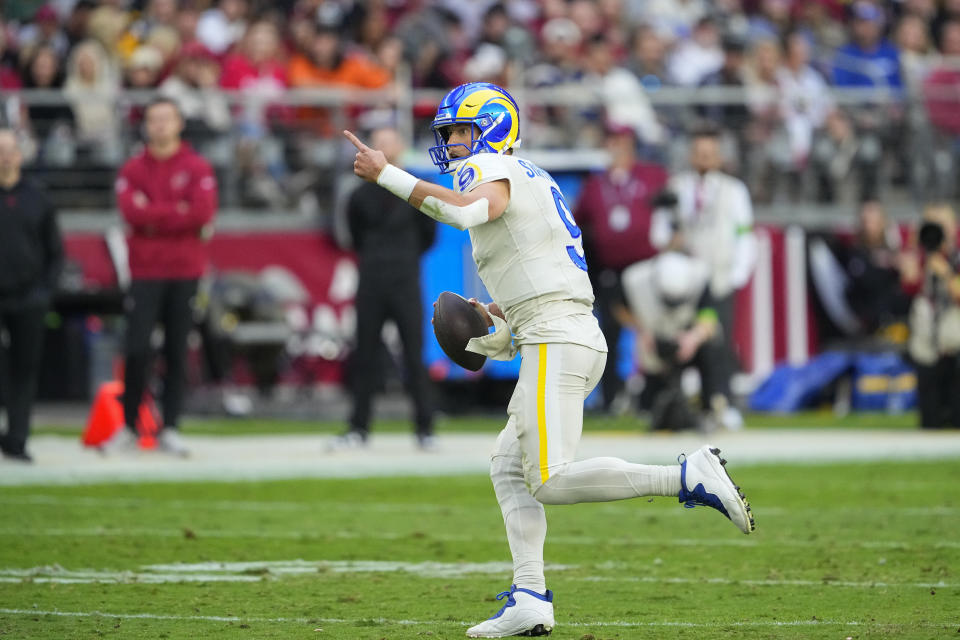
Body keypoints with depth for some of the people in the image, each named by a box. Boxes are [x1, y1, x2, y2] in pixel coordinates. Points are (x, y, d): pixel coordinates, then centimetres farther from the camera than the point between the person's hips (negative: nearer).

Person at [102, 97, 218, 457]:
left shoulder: (198, 168, 4)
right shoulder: (133, 170, 7)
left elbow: (203, 211, -11)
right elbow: (130, 210, -10)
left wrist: (153, 215, -9)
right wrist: (178, 212, -10)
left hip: (185, 272, 0)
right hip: (145, 273, 0)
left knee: (177, 353, 2)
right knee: (136, 350, -7)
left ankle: (170, 429, 6)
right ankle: (128, 427, 2)